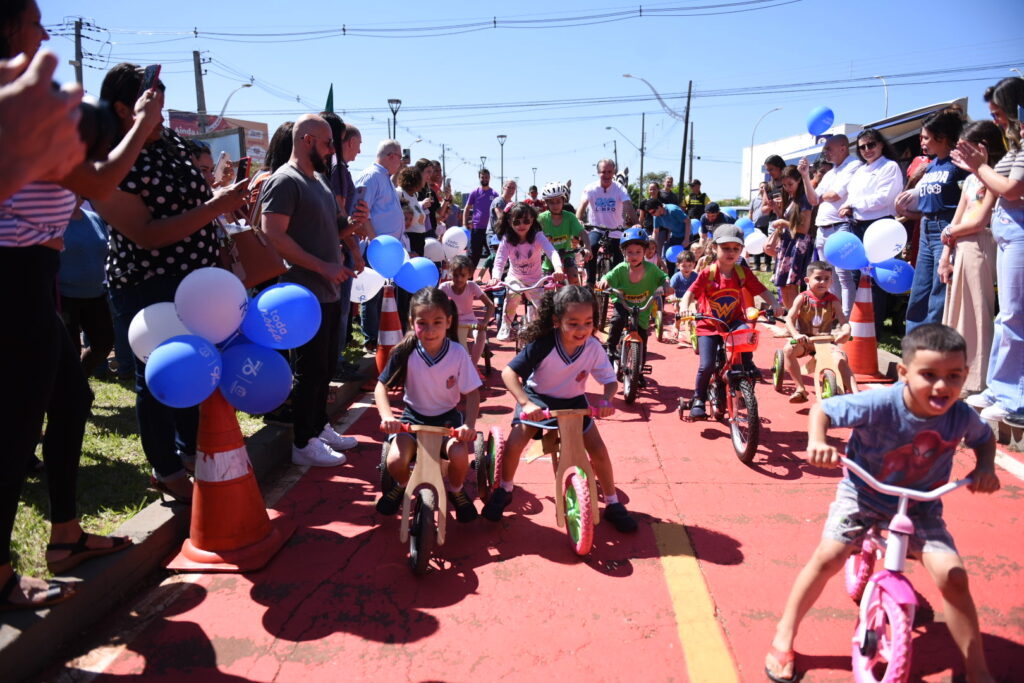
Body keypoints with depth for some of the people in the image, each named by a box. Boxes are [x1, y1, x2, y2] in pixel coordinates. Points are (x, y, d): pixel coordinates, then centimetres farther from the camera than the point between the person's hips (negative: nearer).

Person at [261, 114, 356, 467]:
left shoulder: (318, 179, 16)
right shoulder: (284, 181, -12)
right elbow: (274, 235, -21)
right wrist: (323, 267, -21)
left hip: (329, 292, 9)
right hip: (306, 293, -9)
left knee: (326, 367, 17)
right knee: (310, 370, -1)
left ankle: (320, 426, 31)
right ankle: (304, 443, 12)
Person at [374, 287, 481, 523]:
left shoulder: (458, 353, -15)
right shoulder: (405, 353, -14)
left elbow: (472, 392, -9)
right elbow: (381, 386, -6)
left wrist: (469, 424, -26)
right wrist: (386, 415, -23)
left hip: (447, 417, 0)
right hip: (413, 417, 1)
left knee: (459, 457, -28)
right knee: (395, 461, -24)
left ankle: (455, 490, 10)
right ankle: (403, 485, 16)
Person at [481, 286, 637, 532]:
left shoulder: (594, 348, -22)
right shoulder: (542, 345, -29)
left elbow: (610, 380, -9)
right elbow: (509, 372, -28)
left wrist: (606, 400, -32)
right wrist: (526, 403, -42)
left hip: (574, 403, 2)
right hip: (538, 400, -2)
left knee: (598, 450, -7)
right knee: (513, 446, -16)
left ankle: (613, 504, 16)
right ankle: (504, 491, 14)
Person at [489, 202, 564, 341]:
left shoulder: (537, 236, -19)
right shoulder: (506, 240, -16)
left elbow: (552, 252, -35)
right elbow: (499, 261, -26)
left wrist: (558, 269, -56)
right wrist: (496, 277, -48)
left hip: (536, 280, 1)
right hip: (515, 278, -1)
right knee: (513, 294, -33)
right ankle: (505, 327, -10)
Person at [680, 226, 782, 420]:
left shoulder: (743, 272, -2)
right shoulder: (707, 274, -11)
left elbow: (763, 291, -4)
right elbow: (690, 293, -19)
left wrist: (774, 304, -23)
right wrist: (684, 309, -40)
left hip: (734, 323, 2)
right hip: (709, 325, -2)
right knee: (707, 365, -15)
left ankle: (748, 368, -6)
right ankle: (698, 400, 11)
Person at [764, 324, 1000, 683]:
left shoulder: (962, 417, -18)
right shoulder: (879, 404, -30)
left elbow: (985, 438, 8)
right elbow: (822, 409, -18)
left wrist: (986, 468, -11)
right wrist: (817, 442, -36)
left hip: (920, 505, 3)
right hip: (864, 493, -2)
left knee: (952, 576, -12)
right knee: (828, 557, -13)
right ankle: (784, 637, 7)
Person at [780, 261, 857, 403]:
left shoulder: (833, 300, -1)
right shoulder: (802, 298, -5)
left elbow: (843, 320, -12)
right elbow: (790, 318, -16)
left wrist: (846, 331, -37)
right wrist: (795, 334, -36)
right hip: (804, 339, -1)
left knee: (841, 358, -24)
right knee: (788, 349, -31)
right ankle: (800, 389, -21)